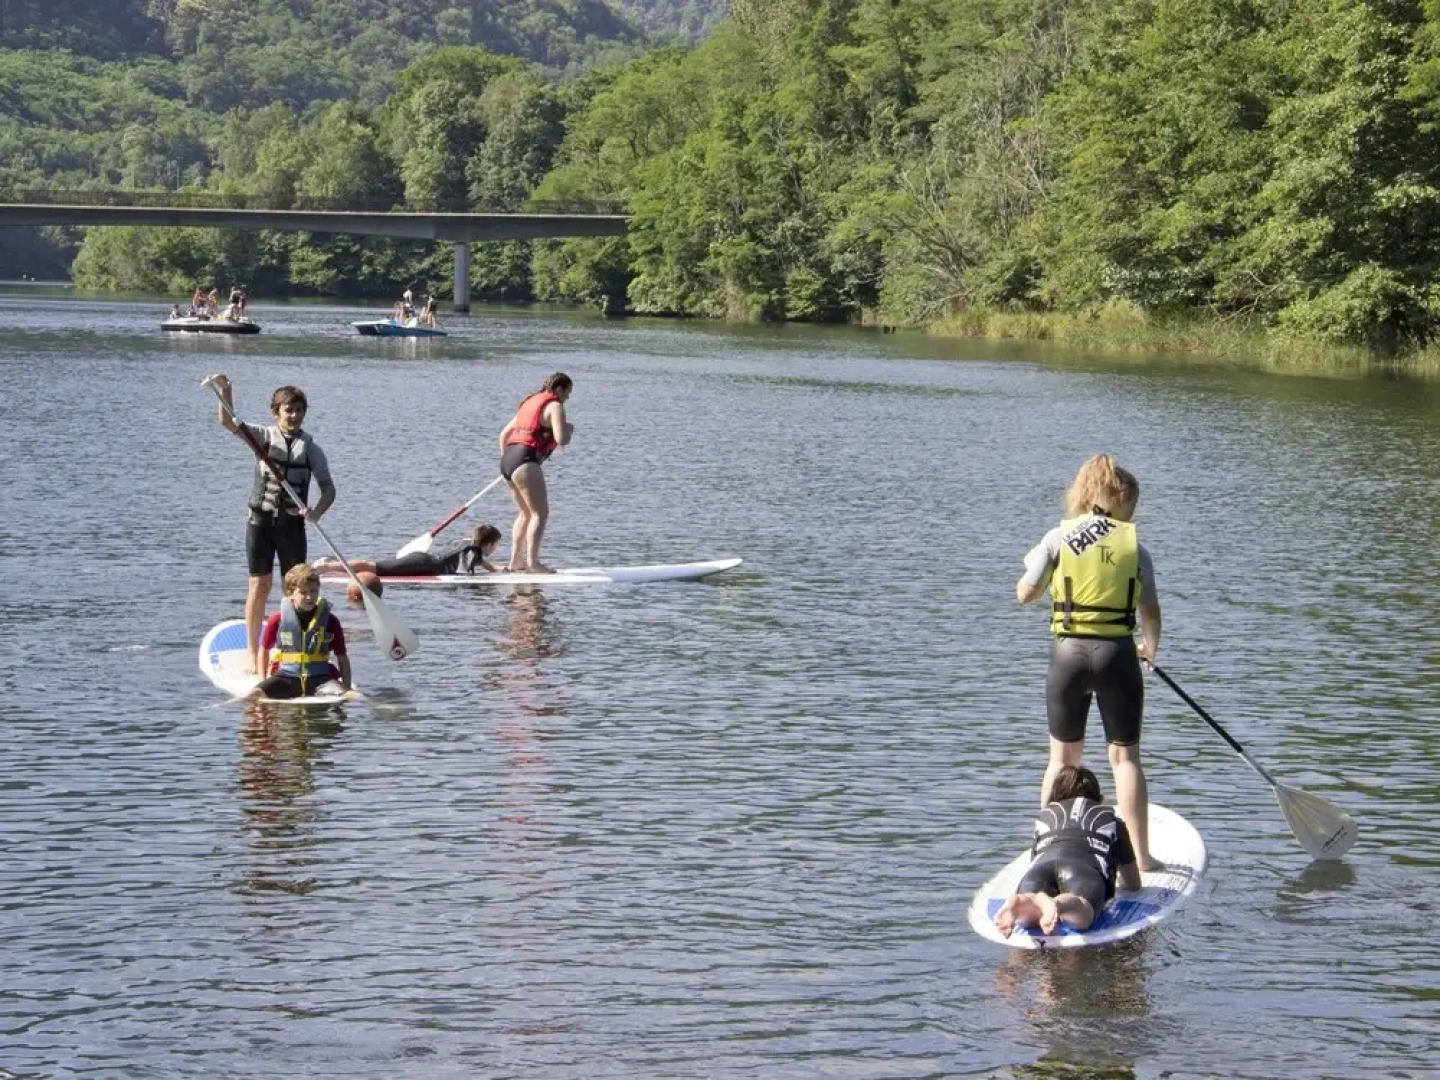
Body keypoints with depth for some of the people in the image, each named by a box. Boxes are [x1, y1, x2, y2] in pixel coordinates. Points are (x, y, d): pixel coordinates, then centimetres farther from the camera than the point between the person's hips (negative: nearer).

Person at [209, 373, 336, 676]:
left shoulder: (311, 449, 3)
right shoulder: (264, 437, 0)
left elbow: (328, 488, 2)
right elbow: (228, 423, -12)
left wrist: (317, 511, -18)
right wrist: (225, 392, -28)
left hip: (292, 524, 1)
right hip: (261, 520, -1)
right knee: (259, 586, -2)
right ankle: (253, 653, 3)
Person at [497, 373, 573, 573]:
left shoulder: (530, 402, 26)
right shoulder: (555, 406, -2)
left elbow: (504, 433, 29)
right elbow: (561, 440, -15)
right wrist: (569, 429, 7)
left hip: (507, 459, 9)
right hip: (525, 461, -9)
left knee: (525, 513, 20)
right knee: (540, 513, -9)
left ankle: (515, 561, 19)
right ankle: (532, 562, -19)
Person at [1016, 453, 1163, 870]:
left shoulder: (1059, 538, -1)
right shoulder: (1134, 545, 2)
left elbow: (1024, 594, 4)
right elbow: (1151, 612, 5)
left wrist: (1035, 561, 24)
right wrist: (1150, 648, 25)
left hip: (1068, 652, 0)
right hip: (1117, 655, 0)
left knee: (1063, 758, 14)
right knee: (1125, 757, 8)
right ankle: (1140, 855, 7)